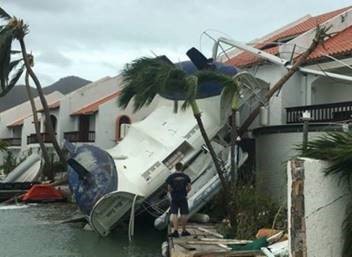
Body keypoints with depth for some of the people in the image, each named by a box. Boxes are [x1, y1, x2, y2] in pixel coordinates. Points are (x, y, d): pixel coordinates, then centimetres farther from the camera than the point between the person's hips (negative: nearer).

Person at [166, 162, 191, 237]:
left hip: (174, 198, 0)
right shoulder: (186, 177, 1)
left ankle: (175, 230, -10)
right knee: (184, 214, 7)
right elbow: (189, 188, -1)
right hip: (183, 198, 1)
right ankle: (184, 231, 14)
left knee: (174, 214, 1)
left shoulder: (171, 177, -3)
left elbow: (169, 188, -7)